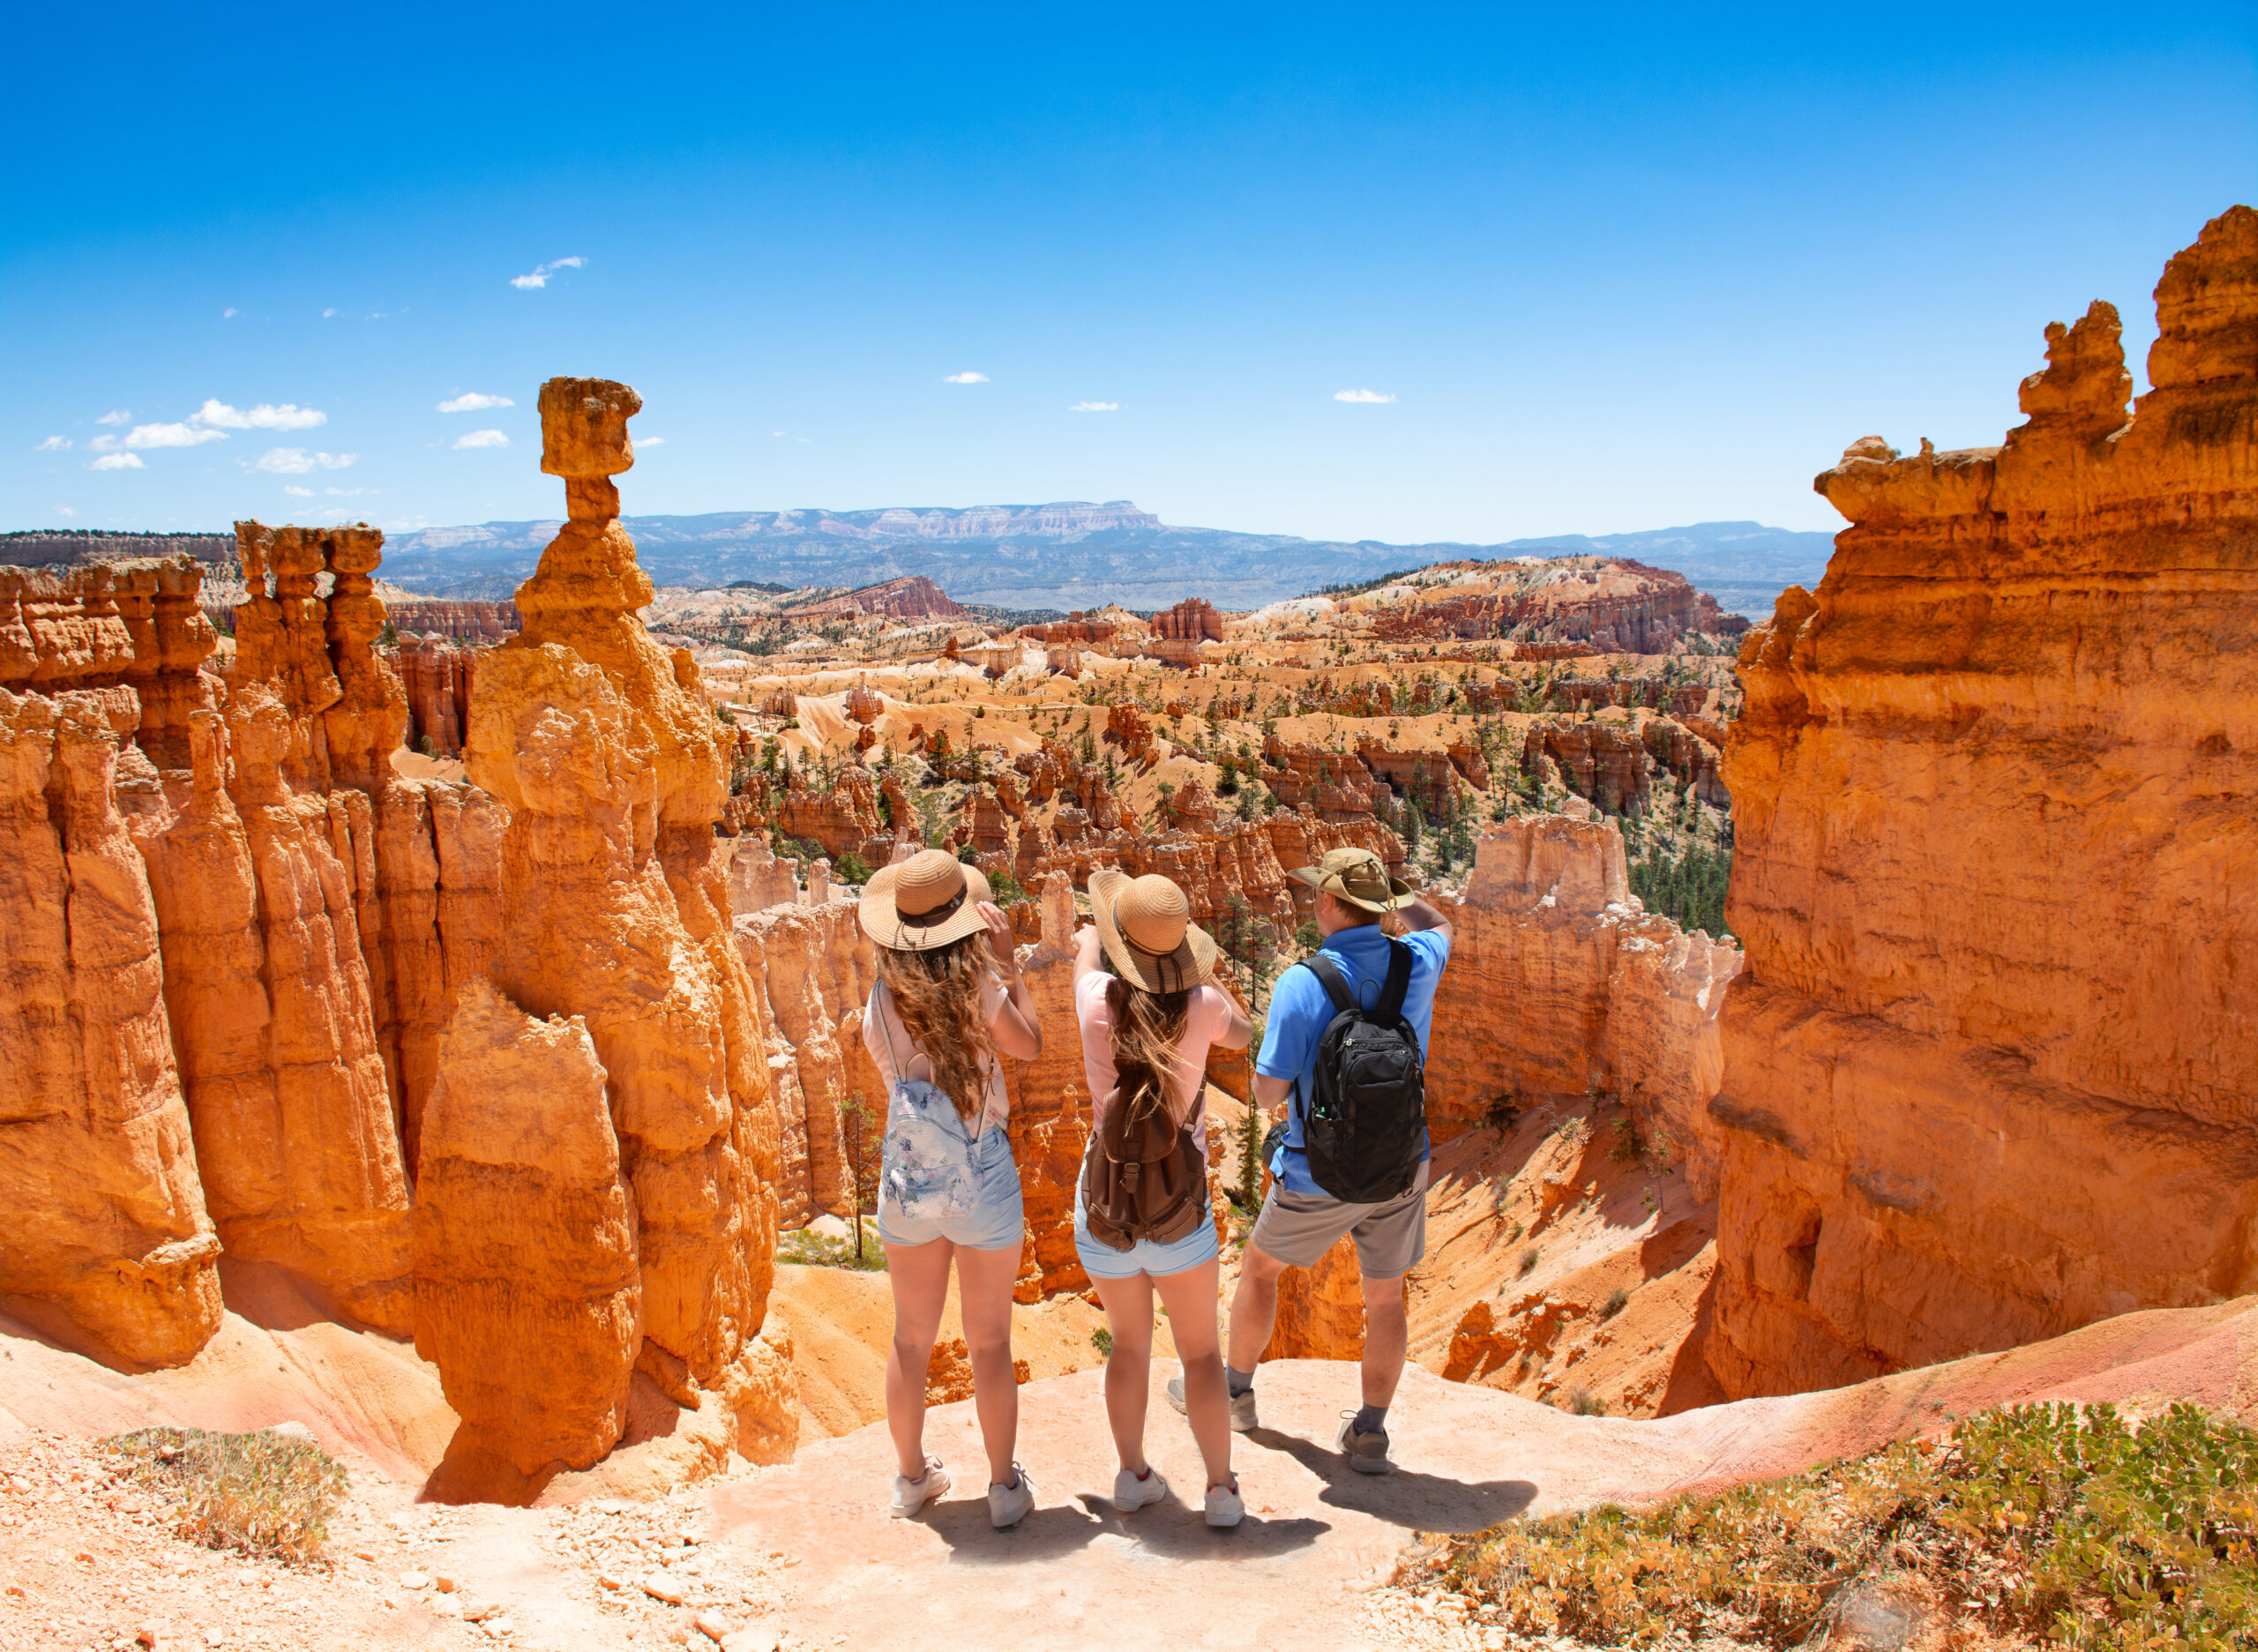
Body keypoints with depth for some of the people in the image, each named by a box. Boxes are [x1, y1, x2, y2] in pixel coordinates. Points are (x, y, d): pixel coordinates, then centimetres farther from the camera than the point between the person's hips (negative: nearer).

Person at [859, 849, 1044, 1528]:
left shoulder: (882, 1001, -7)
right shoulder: (980, 985, -16)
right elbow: (1029, 1045, 0)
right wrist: (1008, 963, 4)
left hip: (908, 1184, 3)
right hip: (982, 1183, -3)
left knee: (911, 1339, 18)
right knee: (990, 1344, 11)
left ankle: (912, 1477, 33)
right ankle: (1005, 1487, 22)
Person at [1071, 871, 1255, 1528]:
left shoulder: (1099, 1002, -13)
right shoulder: (1201, 1006, -14)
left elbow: (1086, 945, 12)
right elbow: (1240, 1032, 12)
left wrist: (1091, 940, 34)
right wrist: (1198, 975, 25)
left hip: (1104, 1212, 1)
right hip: (1179, 1217, -1)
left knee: (1129, 1342, 23)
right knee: (1201, 1351, 17)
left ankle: (1133, 1475, 31)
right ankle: (1221, 1488, 18)